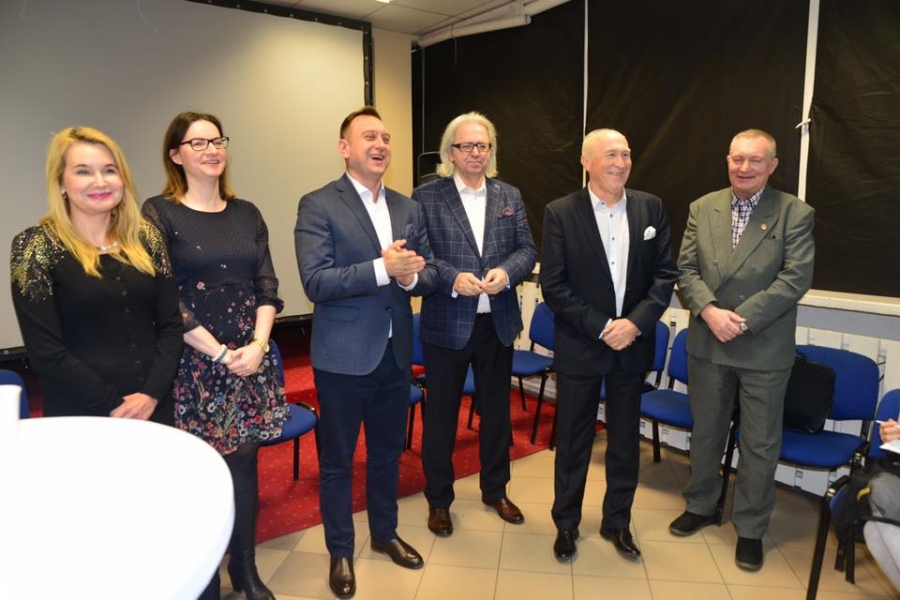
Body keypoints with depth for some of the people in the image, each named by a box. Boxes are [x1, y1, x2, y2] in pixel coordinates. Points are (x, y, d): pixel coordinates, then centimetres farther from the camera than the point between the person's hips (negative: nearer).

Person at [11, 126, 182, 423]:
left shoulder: (145, 237, 3)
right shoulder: (36, 246, -8)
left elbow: (170, 325, 0)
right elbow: (45, 351, -12)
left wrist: (152, 394, -11)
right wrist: (114, 407, -14)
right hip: (81, 417, -3)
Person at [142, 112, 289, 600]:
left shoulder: (246, 213, 9)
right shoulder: (159, 213, -4)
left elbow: (267, 285, 6)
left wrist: (257, 345, -8)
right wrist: (221, 353, -13)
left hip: (250, 358, 4)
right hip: (193, 362, -3)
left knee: (244, 460, 10)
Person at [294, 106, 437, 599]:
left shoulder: (408, 208, 8)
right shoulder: (317, 205, -9)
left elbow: (429, 274, 6)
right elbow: (316, 282, -18)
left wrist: (410, 275, -17)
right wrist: (382, 268, -26)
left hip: (395, 352, 5)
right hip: (343, 355, -5)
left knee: (388, 451, 20)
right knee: (337, 459, 11)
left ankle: (385, 533, 42)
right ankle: (340, 552, 31)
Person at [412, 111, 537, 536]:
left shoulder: (509, 196, 8)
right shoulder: (426, 196, -4)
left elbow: (527, 249, 5)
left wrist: (507, 272, -15)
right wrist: (453, 278, -22)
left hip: (498, 324, 4)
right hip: (446, 325, -3)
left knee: (497, 410, 17)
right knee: (441, 414, 9)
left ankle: (495, 490, 38)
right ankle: (438, 499, 28)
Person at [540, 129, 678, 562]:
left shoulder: (651, 208, 2)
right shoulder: (560, 213, -8)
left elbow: (665, 275, 0)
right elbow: (553, 287, -11)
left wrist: (635, 322, -14)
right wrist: (602, 328, -16)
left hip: (633, 344, 3)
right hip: (580, 346, -3)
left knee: (626, 441, 15)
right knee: (573, 441, 11)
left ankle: (617, 522, 35)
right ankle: (566, 522, 30)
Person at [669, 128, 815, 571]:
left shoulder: (795, 214, -5)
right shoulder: (702, 209, 4)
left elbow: (795, 278, -13)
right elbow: (685, 269, 0)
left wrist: (741, 319, -19)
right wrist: (709, 311, -16)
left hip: (764, 350, -2)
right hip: (707, 344, 3)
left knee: (760, 444, 9)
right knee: (705, 432, 17)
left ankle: (750, 527, 28)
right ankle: (701, 506, 38)